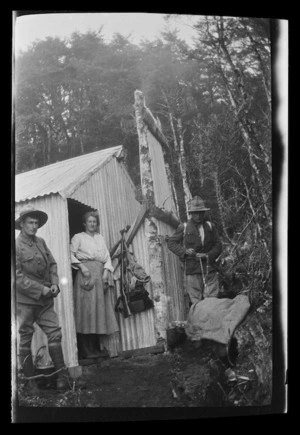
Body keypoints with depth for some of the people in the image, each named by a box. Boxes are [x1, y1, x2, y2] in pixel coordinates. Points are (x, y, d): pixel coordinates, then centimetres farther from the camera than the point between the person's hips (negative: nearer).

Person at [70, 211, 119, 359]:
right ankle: (85, 350, -8)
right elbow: (71, 254, -3)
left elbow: (107, 257, 15)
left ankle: (95, 348, 10)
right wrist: (81, 266, -15)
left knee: (100, 308, 3)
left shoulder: (100, 238, 21)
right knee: (86, 308, -10)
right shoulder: (78, 237, 7)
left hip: (100, 276, 6)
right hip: (86, 274, -5)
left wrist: (106, 271, 0)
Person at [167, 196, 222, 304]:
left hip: (210, 268, 2)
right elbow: (171, 243, 6)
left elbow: (218, 245, 10)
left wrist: (208, 255, -8)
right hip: (193, 271, -2)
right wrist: (184, 251, -10)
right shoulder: (184, 227, 2)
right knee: (196, 302, 0)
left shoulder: (210, 226, 10)